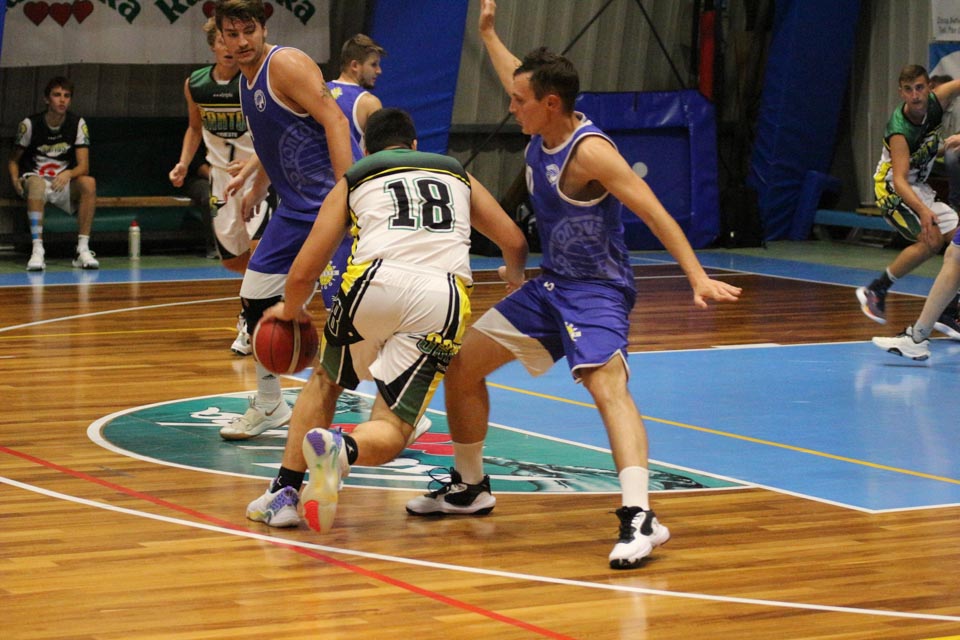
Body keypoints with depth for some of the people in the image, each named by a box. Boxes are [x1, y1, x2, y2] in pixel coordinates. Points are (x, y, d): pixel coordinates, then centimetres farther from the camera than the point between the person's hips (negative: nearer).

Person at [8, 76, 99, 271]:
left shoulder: (78, 124, -2)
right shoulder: (30, 124, -5)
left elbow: (84, 166, -8)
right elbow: (14, 160, 6)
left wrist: (68, 174, -31)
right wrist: (15, 180, -15)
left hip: (64, 184, 2)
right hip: (35, 180, -2)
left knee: (89, 183, -30)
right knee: (36, 183, -39)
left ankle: (83, 249, -28)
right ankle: (37, 250, -42)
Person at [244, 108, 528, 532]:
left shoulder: (354, 180, 25)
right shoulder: (458, 175, 31)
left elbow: (303, 274, 19)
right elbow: (514, 242, 29)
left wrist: (290, 310, 41)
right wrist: (514, 275, 52)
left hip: (377, 281, 0)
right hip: (443, 299, 0)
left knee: (325, 381, 28)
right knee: (390, 432, 5)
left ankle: (284, 493, 16)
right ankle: (343, 449, -29)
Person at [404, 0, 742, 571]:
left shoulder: (590, 151, -22)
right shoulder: (541, 130, 2)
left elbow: (656, 214, -27)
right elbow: (522, 80, 28)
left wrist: (699, 279, -36)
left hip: (597, 291, -9)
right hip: (551, 286, 9)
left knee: (607, 385, -32)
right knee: (460, 365, 11)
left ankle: (639, 518, -45)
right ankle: (470, 487, 28)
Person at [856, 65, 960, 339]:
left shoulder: (935, 102, -13)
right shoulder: (899, 130, -30)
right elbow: (899, 180, -38)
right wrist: (922, 212, -53)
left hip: (919, 188, 8)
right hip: (893, 190, -8)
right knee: (931, 240, -26)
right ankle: (875, 290, -13)